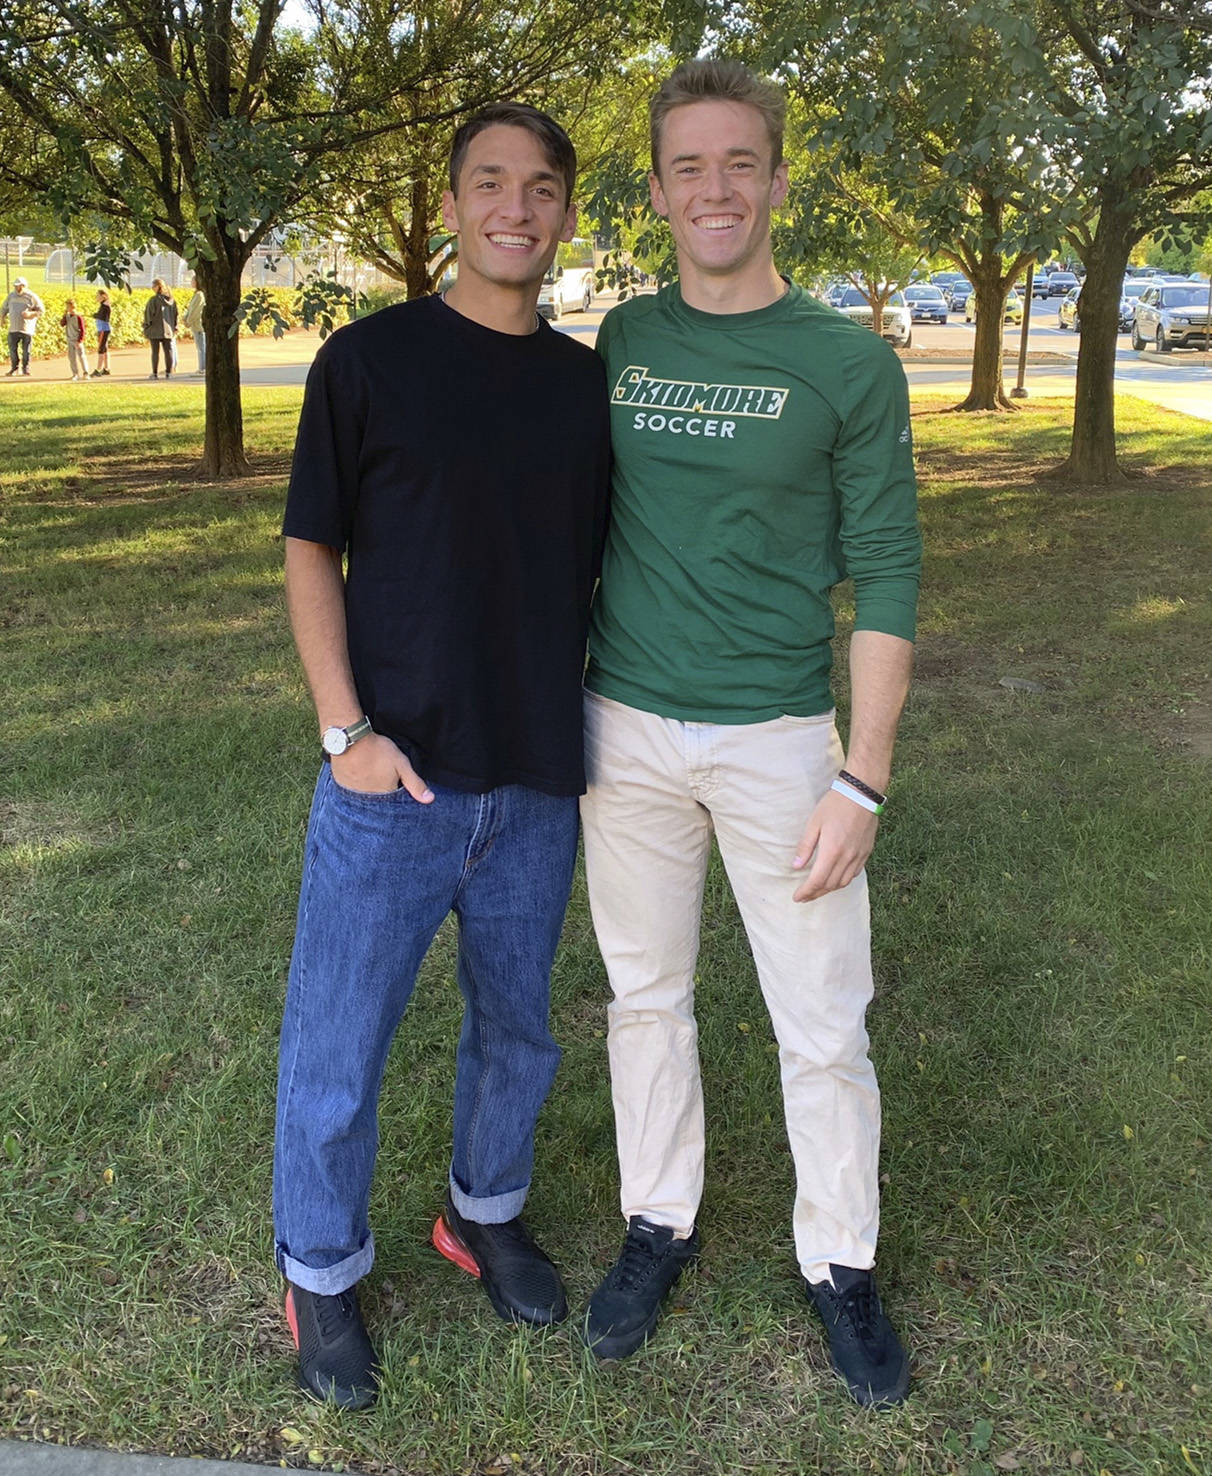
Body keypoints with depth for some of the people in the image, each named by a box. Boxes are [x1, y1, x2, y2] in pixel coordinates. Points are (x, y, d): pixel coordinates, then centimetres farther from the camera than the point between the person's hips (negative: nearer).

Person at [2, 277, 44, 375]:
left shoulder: (32, 297, -2)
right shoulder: (11, 296, 11)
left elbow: (41, 310, -2)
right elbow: (4, 308, 22)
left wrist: (31, 314, -17)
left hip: (27, 329, -3)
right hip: (13, 329, 3)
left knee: (26, 351, 1)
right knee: (12, 349, 0)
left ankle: (25, 369, 15)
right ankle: (13, 368, 14)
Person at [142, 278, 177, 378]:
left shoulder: (153, 300, -13)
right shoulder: (171, 299, 3)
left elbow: (148, 315, -9)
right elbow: (175, 314, 9)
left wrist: (145, 329, -1)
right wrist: (175, 328, 17)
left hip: (155, 330, -4)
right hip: (167, 330, 4)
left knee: (155, 351, 1)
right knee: (168, 351, 8)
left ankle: (155, 373, 3)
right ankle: (168, 373, 9)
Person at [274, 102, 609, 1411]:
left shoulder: (586, 382, 6)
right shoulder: (372, 358, -4)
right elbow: (311, 551, -2)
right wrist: (345, 730, -11)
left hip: (537, 785, 4)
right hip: (393, 776, -3)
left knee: (515, 1025, 19)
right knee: (338, 1046, 7)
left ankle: (486, 1211, 43)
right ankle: (321, 1270, 30)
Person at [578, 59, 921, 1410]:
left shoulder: (850, 366, -5)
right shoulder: (620, 344, 4)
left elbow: (883, 579, -6)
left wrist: (861, 783, -12)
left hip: (778, 738, -2)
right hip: (626, 729, 3)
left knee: (823, 1028, 6)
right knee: (646, 997, 14)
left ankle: (840, 1265, 26)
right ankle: (659, 1225, 34)